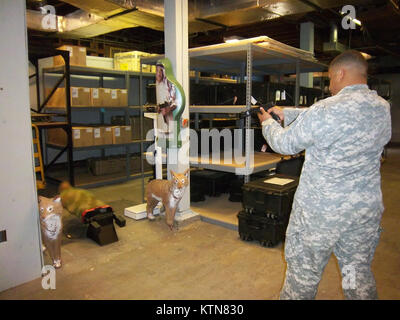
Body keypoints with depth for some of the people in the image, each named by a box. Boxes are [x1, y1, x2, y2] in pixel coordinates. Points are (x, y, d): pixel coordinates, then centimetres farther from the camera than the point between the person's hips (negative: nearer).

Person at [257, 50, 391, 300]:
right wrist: (285, 113, 19)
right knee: (359, 271, 22)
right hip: (367, 207, 7)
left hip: (321, 209, -6)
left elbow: (286, 144, -8)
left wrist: (268, 122, 12)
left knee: (304, 270, 13)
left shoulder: (327, 110, -20)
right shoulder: (384, 108, 3)